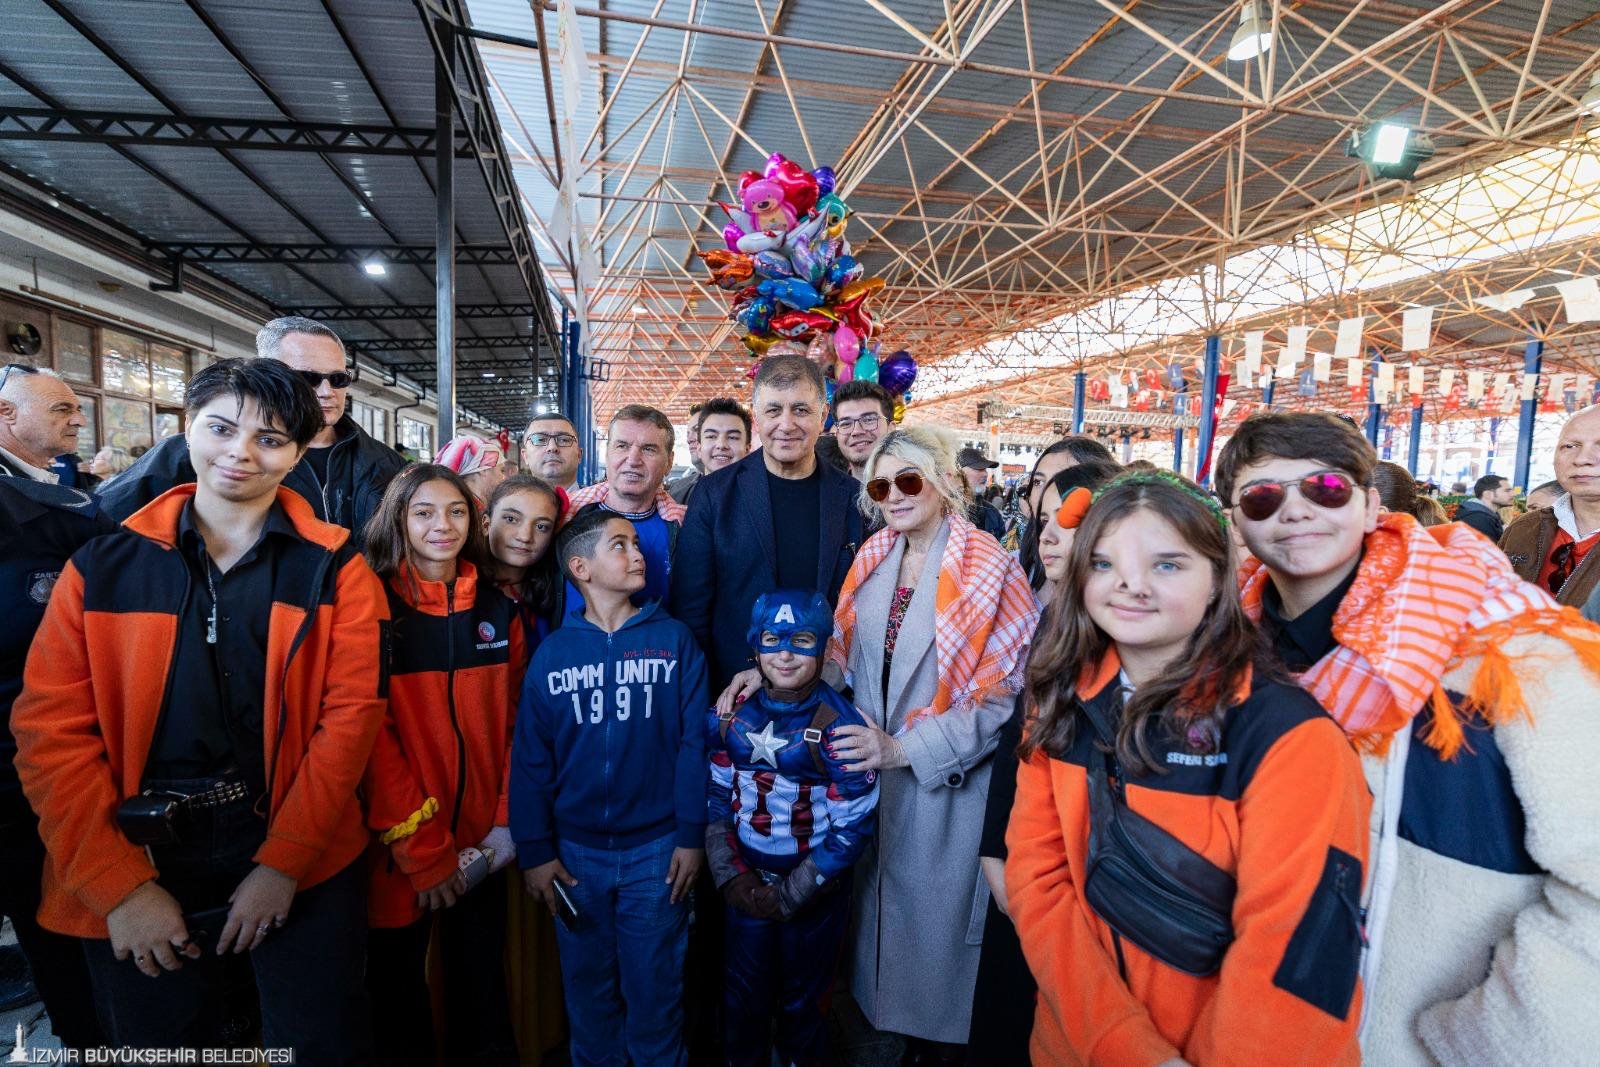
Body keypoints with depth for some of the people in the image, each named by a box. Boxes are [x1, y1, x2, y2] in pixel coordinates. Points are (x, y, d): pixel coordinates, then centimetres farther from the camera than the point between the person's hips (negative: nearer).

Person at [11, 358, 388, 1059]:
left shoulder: (334, 568, -4)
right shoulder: (103, 568, 0)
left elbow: (350, 714, -9)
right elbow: (51, 729, -4)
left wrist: (283, 865, -13)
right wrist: (120, 885, -10)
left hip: (298, 860, -1)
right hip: (131, 870, 2)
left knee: (322, 1045, 11)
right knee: (155, 1045, 20)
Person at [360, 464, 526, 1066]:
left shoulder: (498, 610, 3)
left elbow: (514, 723, 4)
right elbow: (370, 733, -13)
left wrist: (507, 822, -4)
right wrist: (418, 848, -14)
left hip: (481, 843, 3)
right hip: (398, 849, -3)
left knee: (483, 992, 19)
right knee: (399, 996, 16)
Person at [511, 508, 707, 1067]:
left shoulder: (674, 639, -6)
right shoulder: (552, 653, -2)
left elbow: (693, 742, -7)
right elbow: (530, 759, 0)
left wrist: (691, 836, -8)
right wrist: (535, 851, -2)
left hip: (657, 849, -1)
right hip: (575, 852, 2)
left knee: (654, 990, 14)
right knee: (587, 990, 20)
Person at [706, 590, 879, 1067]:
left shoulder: (839, 725, -19)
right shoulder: (732, 716, -8)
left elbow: (853, 827, -16)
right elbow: (715, 800, 1)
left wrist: (790, 895, -15)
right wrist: (730, 878, -9)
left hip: (815, 892, -2)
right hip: (745, 885, 3)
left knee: (804, 1001, 20)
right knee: (743, 996, 21)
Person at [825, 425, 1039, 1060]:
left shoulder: (990, 567, -15)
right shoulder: (873, 558, 2)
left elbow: (1003, 690, -18)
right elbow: (847, 654, 9)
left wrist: (905, 748, -21)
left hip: (947, 776, -5)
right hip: (871, 762, 5)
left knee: (935, 909, 12)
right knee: (880, 899, 20)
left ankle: (942, 1039, 37)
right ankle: (887, 1016, 45)